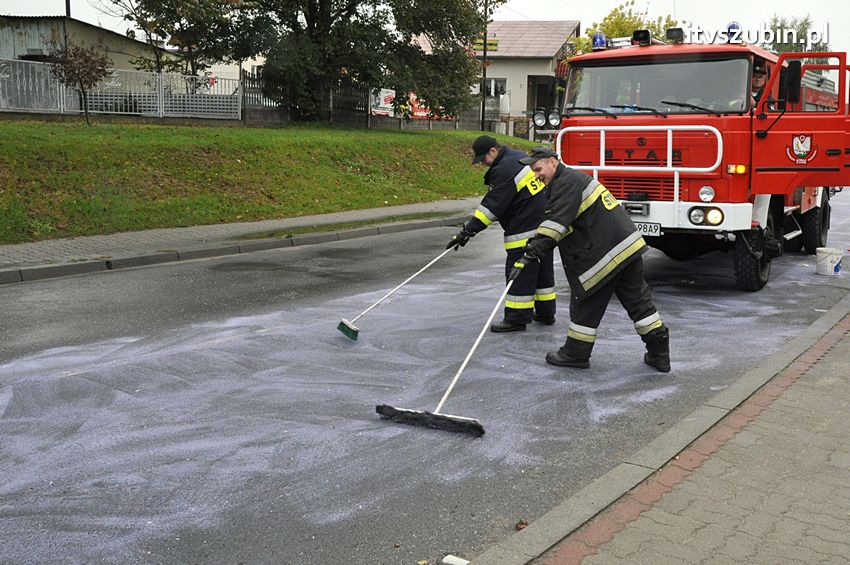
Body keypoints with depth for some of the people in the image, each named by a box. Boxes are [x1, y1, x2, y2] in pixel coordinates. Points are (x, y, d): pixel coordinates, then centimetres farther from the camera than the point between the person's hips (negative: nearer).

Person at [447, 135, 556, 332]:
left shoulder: (505, 169, -19)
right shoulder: (517, 156, 12)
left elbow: (493, 205, -22)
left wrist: (468, 230, -20)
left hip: (526, 229, -11)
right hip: (544, 223, 11)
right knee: (543, 269, 17)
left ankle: (517, 318, 1)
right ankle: (545, 312, 28)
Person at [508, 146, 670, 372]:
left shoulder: (567, 182, -11)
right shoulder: (577, 177, 22)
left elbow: (554, 225, -23)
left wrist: (529, 256, -26)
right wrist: (533, 250, 20)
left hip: (604, 254, -10)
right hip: (629, 246, 10)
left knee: (586, 301, 4)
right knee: (638, 300, 13)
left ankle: (576, 353, 16)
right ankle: (659, 353, 17)